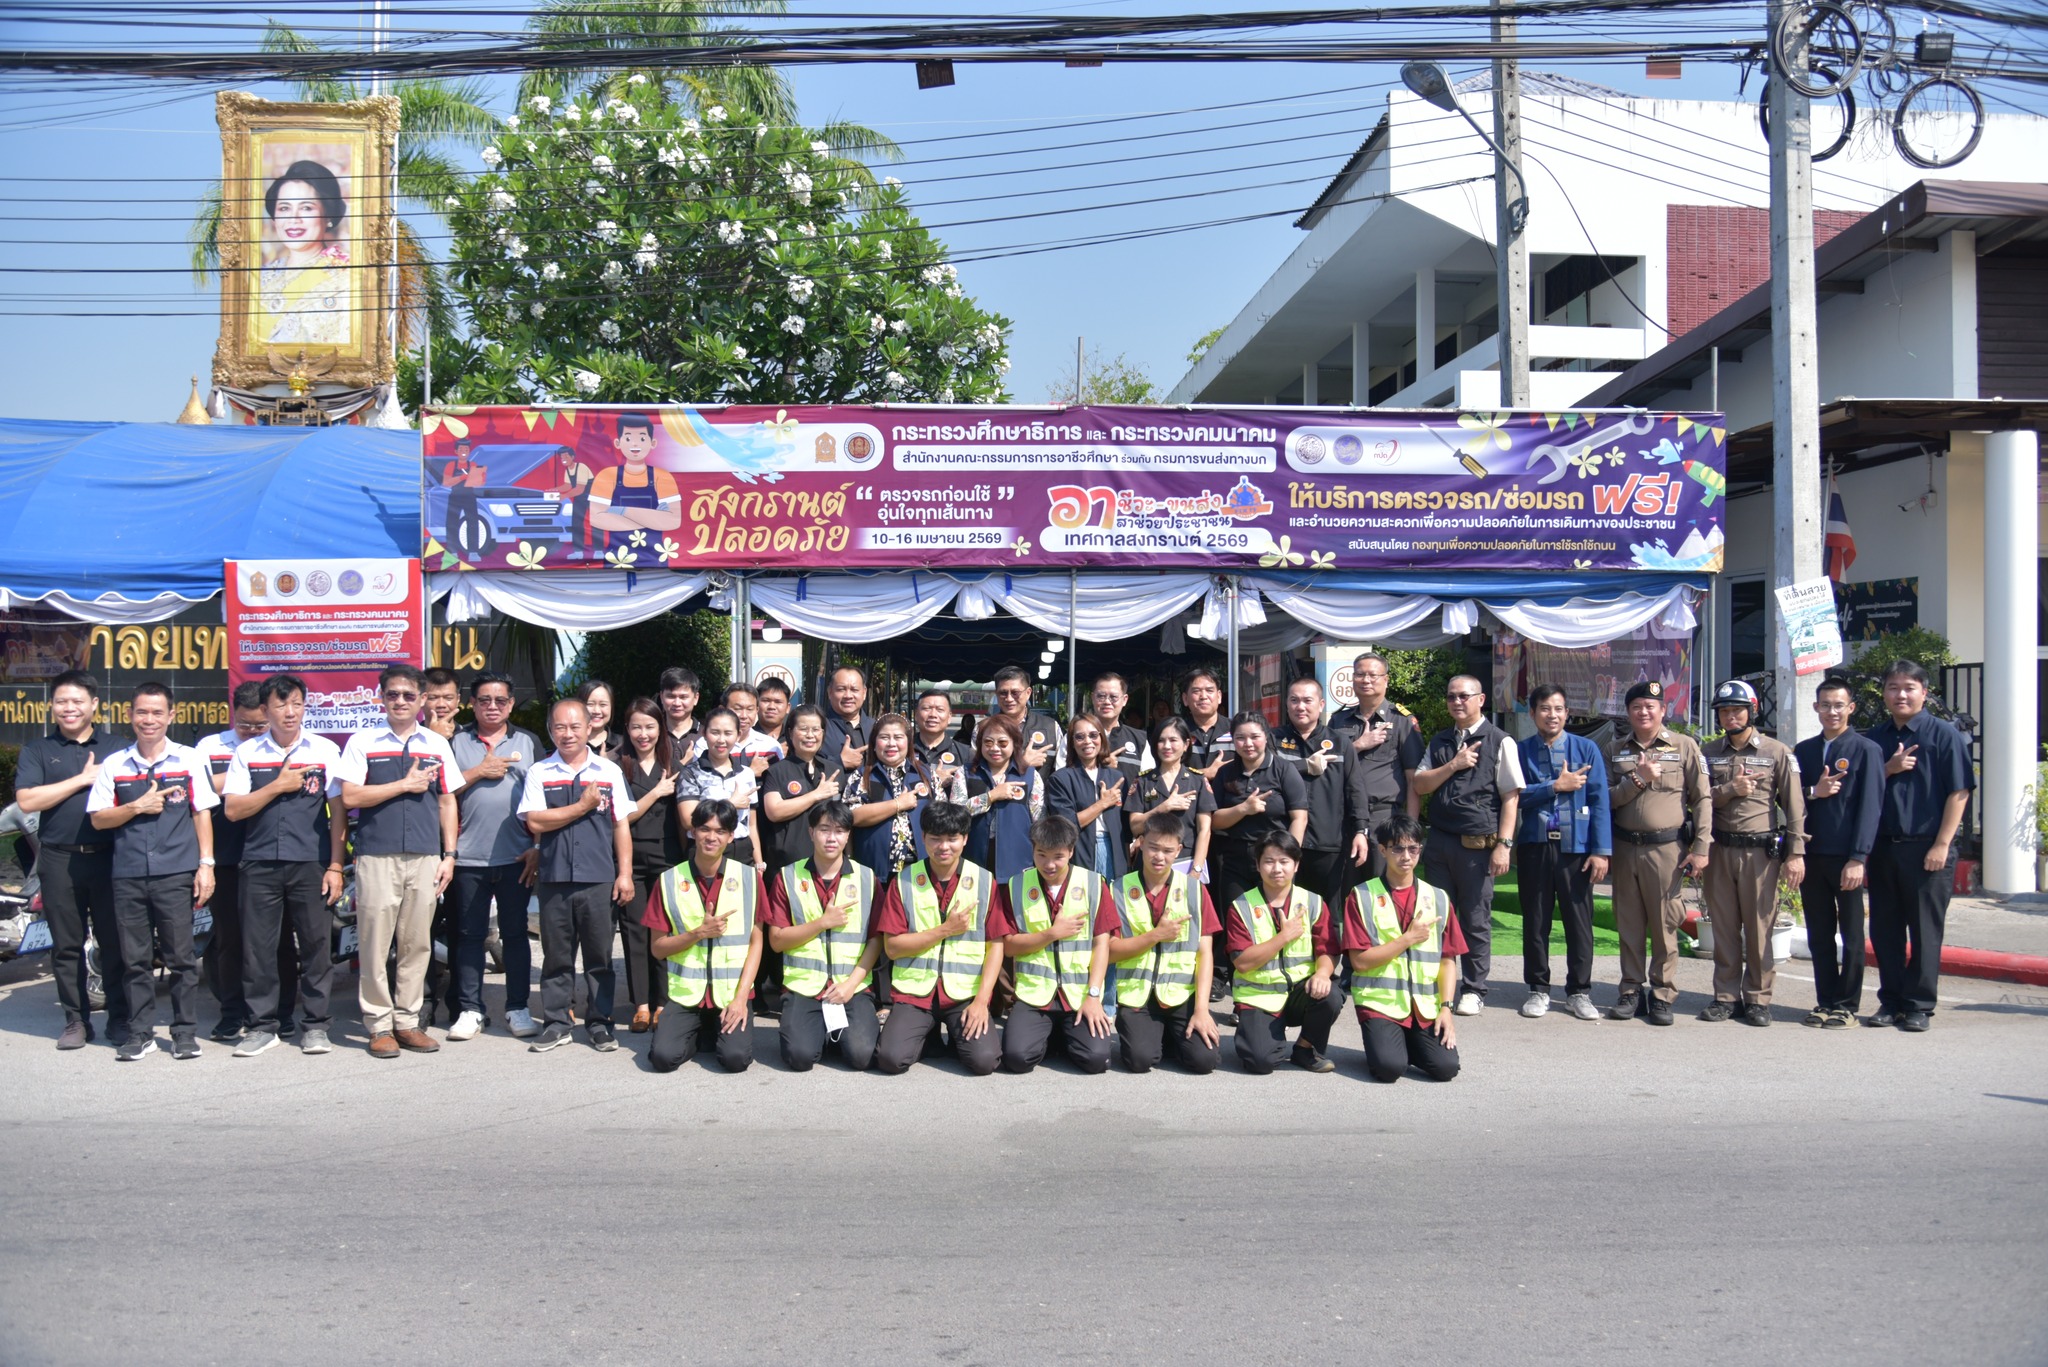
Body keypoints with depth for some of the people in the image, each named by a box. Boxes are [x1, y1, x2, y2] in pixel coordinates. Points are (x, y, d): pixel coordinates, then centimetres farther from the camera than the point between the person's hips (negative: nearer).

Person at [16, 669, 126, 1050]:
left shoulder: (116, 748, 9)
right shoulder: (37, 751, 8)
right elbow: (27, 800, -7)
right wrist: (82, 779, -10)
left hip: (109, 857, -1)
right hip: (59, 859, 1)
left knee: (115, 942, 1)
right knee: (66, 946, 7)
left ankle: (120, 1018, 10)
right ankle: (76, 1021, 16)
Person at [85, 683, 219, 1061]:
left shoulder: (189, 759, 4)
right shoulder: (114, 765, 10)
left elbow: (202, 813, 4)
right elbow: (98, 818, 9)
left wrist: (206, 864, -2)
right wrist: (137, 807, -8)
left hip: (176, 874, -2)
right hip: (128, 876, 2)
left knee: (181, 957, 1)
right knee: (135, 959, 6)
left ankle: (185, 1031, 9)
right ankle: (140, 1032, 15)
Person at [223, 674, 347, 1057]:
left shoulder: (325, 750, 4)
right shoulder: (247, 753, 8)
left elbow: (338, 813, 3)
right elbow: (232, 809, 2)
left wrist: (335, 867, -3)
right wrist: (278, 786, -9)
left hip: (311, 863, -1)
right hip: (259, 864, 1)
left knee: (316, 943, 1)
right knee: (259, 946, 4)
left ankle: (315, 1025, 12)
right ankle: (263, 1025, 15)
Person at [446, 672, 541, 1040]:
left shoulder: (528, 742, 9)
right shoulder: (457, 743, 9)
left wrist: (538, 848, -2)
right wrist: (478, 772, -10)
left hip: (516, 857, 0)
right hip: (469, 857, 0)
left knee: (515, 934, 6)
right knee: (470, 935, 5)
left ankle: (518, 1008, 12)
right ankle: (469, 1009, 13)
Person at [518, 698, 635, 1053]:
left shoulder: (609, 771, 7)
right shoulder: (539, 773, 5)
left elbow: (621, 825, 7)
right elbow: (535, 822, -6)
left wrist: (625, 873, 1)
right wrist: (582, 806, -8)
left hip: (598, 878, 0)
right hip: (554, 878, 0)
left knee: (599, 955, 5)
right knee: (556, 955, 7)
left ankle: (599, 1022, 14)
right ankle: (555, 1024, 16)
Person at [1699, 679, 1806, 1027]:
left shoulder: (1778, 752, 3)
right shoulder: (1708, 753, 12)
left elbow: (1794, 806, 0)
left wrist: (1796, 853, -7)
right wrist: (1730, 789, -12)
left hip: (1761, 850, -3)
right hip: (1719, 850, 3)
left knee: (1759, 927, -1)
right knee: (1723, 927, 6)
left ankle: (1758, 998, 8)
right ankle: (1726, 996, 13)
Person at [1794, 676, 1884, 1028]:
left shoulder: (1866, 750, -3)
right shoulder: (1803, 751, 11)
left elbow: (1870, 807, -9)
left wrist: (1858, 858, -15)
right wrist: (1813, 792, -11)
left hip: (1847, 858, -4)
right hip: (1812, 855, 4)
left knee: (1852, 936, 4)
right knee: (1818, 936, 9)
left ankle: (1847, 1006, 11)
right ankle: (1825, 1002, 18)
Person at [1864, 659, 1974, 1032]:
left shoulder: (1944, 735, -4)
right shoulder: (1873, 739, 10)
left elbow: (1959, 792, -7)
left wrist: (1941, 845, -12)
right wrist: (1888, 770, -7)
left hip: (1927, 848, -5)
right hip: (1883, 847, 5)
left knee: (1925, 931, 2)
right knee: (1884, 930, 8)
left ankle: (1919, 1006, 10)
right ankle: (1891, 1001, 18)